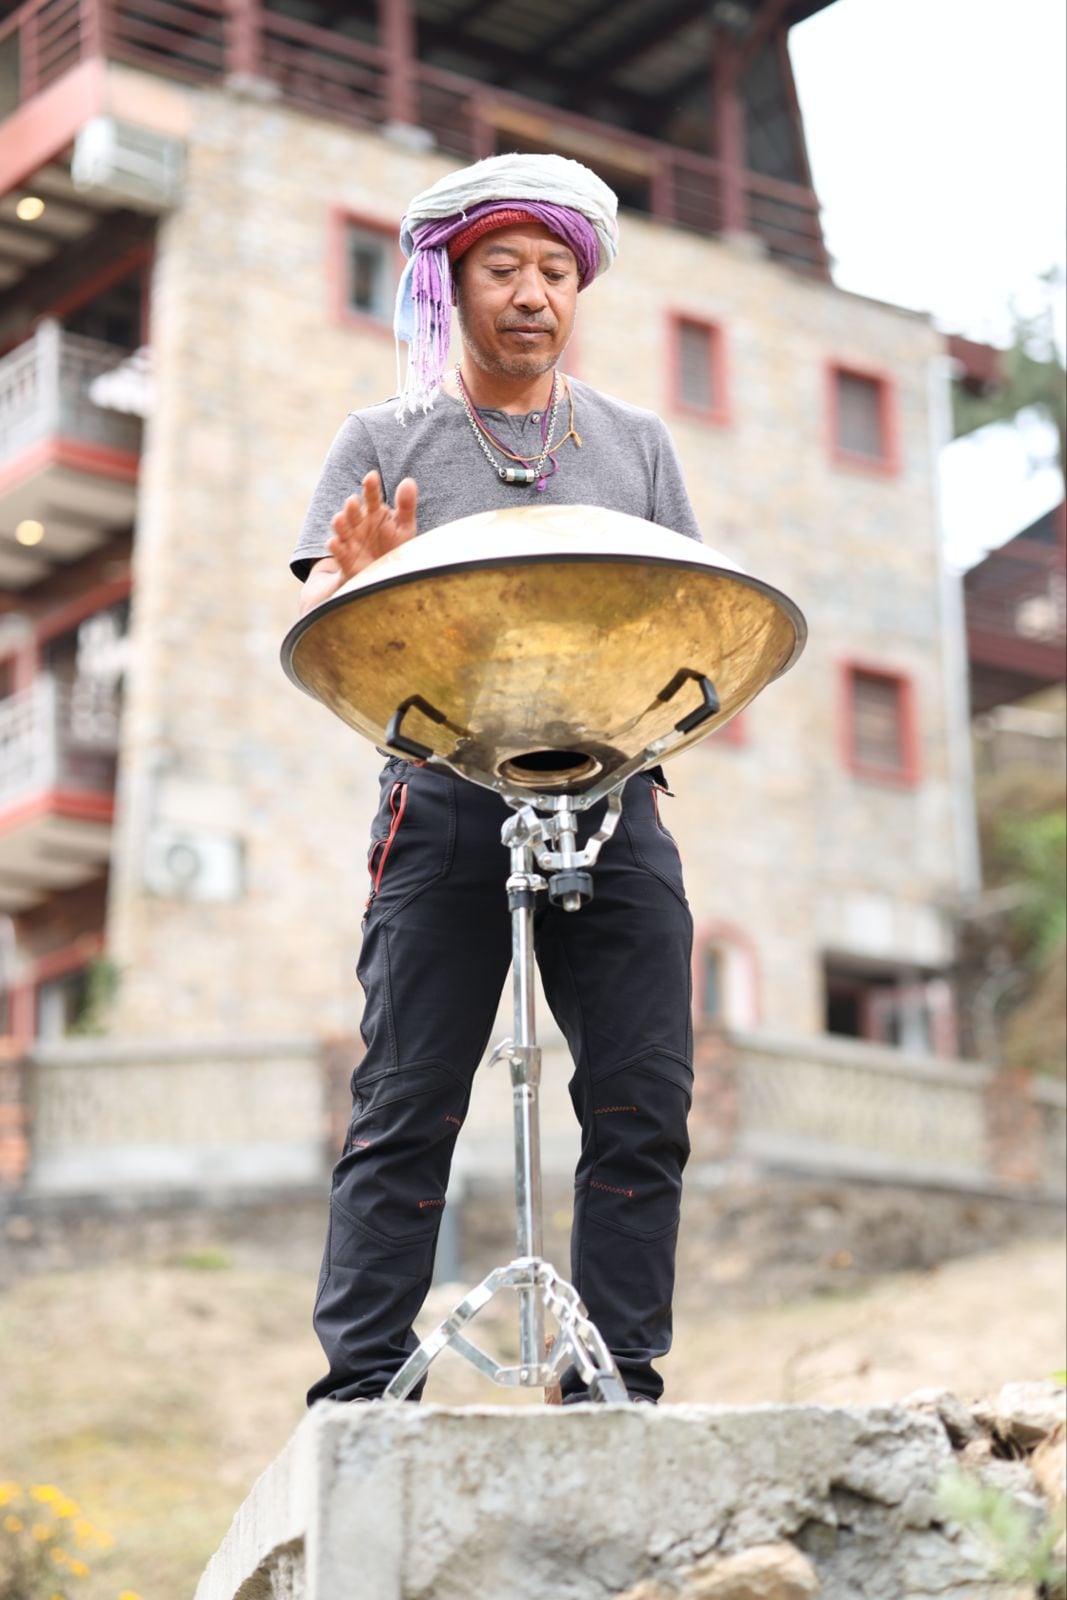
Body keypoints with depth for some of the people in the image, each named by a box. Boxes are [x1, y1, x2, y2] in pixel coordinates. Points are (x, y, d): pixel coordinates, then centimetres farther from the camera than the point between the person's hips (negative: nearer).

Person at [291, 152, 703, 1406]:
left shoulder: (635, 444, 20)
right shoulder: (386, 442, 12)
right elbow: (325, 633, 3)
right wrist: (361, 583, -21)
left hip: (610, 799, 3)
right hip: (447, 798, -2)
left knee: (643, 1108, -3)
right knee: (405, 1108, -7)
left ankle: (617, 1388, 3)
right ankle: (360, 1390, -4)